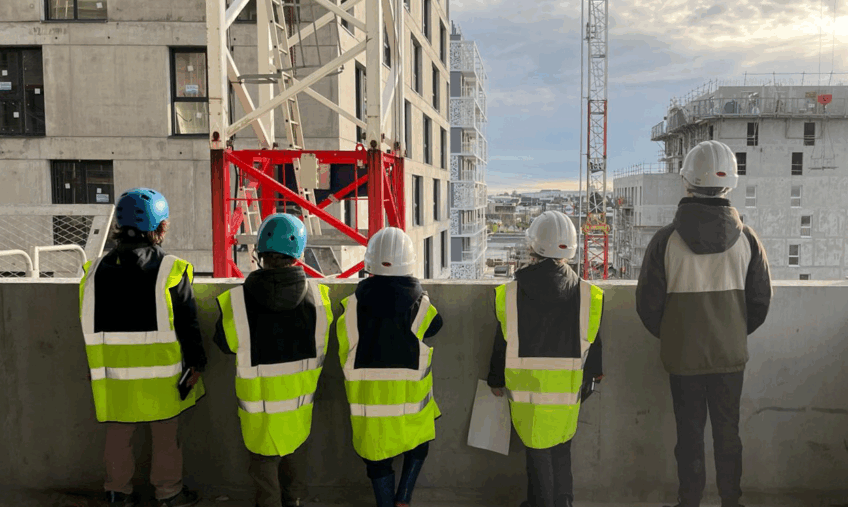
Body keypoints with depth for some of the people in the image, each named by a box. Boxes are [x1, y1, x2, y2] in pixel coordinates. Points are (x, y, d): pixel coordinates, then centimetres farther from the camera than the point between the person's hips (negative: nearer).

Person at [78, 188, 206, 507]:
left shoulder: (96, 271, -2)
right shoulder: (171, 271, -16)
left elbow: (89, 326, 6)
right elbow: (187, 323, -12)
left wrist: (96, 372, 18)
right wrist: (196, 362, 1)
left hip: (113, 375, 3)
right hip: (161, 376, -3)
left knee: (118, 437, 19)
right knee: (166, 437, 14)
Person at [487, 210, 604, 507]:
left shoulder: (511, 293, -10)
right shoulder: (586, 294, -6)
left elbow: (503, 341, -3)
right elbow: (592, 344, 2)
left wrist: (496, 380, 11)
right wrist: (590, 382, 17)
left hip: (526, 388, -1)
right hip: (567, 389, 2)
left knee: (537, 450, 12)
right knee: (561, 448, 20)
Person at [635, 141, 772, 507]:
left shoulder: (666, 239, -14)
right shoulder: (746, 238, -6)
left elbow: (647, 304, -9)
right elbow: (761, 301, 1)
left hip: (682, 355, -2)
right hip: (731, 354, 2)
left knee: (689, 434, 12)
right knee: (728, 432, 16)